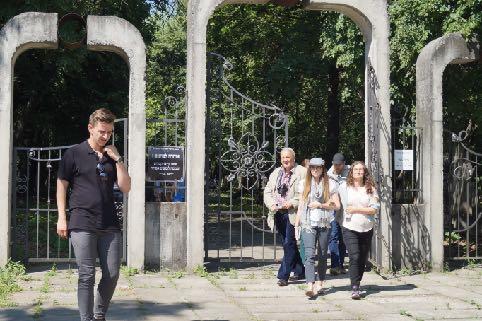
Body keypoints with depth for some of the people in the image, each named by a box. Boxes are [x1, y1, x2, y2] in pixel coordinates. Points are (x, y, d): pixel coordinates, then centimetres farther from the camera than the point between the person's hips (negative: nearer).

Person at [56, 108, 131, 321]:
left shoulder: (112, 156, 15)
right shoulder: (74, 154, 3)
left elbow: (125, 187, 8)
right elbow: (61, 186, 4)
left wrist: (118, 159, 0)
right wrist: (61, 217, -3)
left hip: (110, 225, 4)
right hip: (83, 224, -4)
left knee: (112, 274, 5)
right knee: (87, 275, -4)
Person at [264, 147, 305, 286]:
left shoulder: (300, 174, -6)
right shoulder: (275, 173, 14)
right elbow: (267, 191, 13)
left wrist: (292, 203, -20)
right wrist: (271, 204, -4)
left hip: (292, 213, -6)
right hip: (278, 213, 6)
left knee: (289, 244, -7)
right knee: (288, 244, 14)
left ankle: (283, 276, -3)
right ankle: (300, 271, 27)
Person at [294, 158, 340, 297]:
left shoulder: (330, 184, 4)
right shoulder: (304, 183, 11)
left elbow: (336, 205, 1)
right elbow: (301, 205, 14)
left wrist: (320, 205, -10)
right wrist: (296, 224, 12)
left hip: (324, 223, 0)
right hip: (308, 223, 0)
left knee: (323, 254, 6)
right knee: (310, 254, -14)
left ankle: (319, 283, 18)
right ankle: (310, 285, -24)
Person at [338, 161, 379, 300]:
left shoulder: (370, 188, 4)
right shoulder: (344, 187, 3)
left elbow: (375, 209, -5)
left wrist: (356, 209, -10)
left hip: (367, 229, 2)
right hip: (350, 228, -2)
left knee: (363, 259, 8)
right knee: (354, 257, -14)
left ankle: (357, 283, 24)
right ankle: (355, 288, -13)